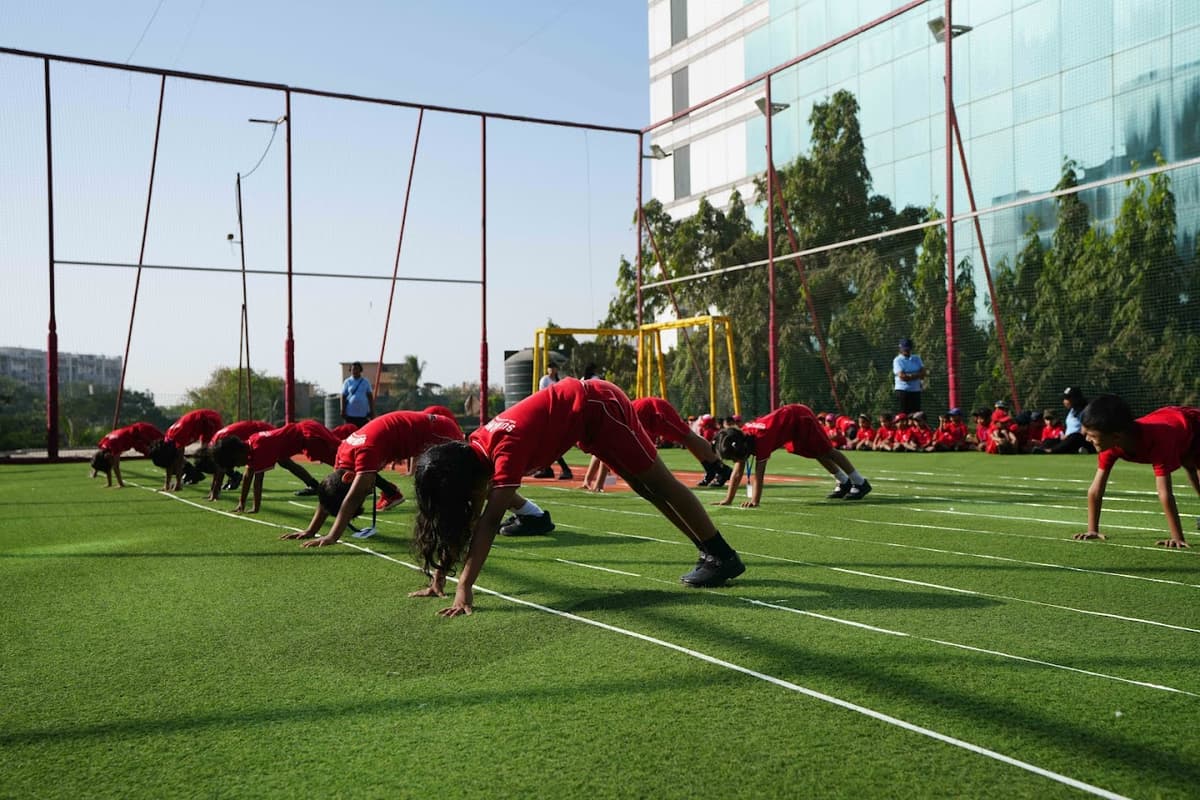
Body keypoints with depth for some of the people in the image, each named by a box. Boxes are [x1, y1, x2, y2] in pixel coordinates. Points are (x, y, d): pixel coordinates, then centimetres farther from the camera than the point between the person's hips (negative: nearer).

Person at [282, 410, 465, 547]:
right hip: (423, 433, 10)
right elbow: (329, 487, 1)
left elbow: (352, 499, -39)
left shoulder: (365, 451, -34)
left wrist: (332, 537, -42)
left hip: (440, 432, -10)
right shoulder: (344, 451, -7)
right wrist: (310, 531, -1)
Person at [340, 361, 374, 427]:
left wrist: (372, 410, 3)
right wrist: (343, 411, -4)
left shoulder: (366, 382, 9)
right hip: (350, 414, -1)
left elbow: (370, 396, 8)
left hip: (363, 413, 1)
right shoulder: (347, 382, 4)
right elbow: (343, 397, 2)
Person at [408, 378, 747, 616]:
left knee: (659, 483, -1)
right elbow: (461, 518, -4)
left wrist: (465, 587, -44)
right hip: (586, 411, 8)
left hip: (599, 406, -8)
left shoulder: (505, 446, -34)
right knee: (646, 488, 14)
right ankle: (709, 553, 25)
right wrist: (439, 577, -6)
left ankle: (724, 557, 10)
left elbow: (489, 521, -41)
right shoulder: (474, 450, -10)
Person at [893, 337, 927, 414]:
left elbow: (923, 373, 3)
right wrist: (916, 375, -7)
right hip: (903, 391, -5)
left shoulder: (916, 358, 14)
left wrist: (908, 376, -10)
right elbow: (902, 376, -17)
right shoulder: (897, 360, -4)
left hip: (916, 391, 5)